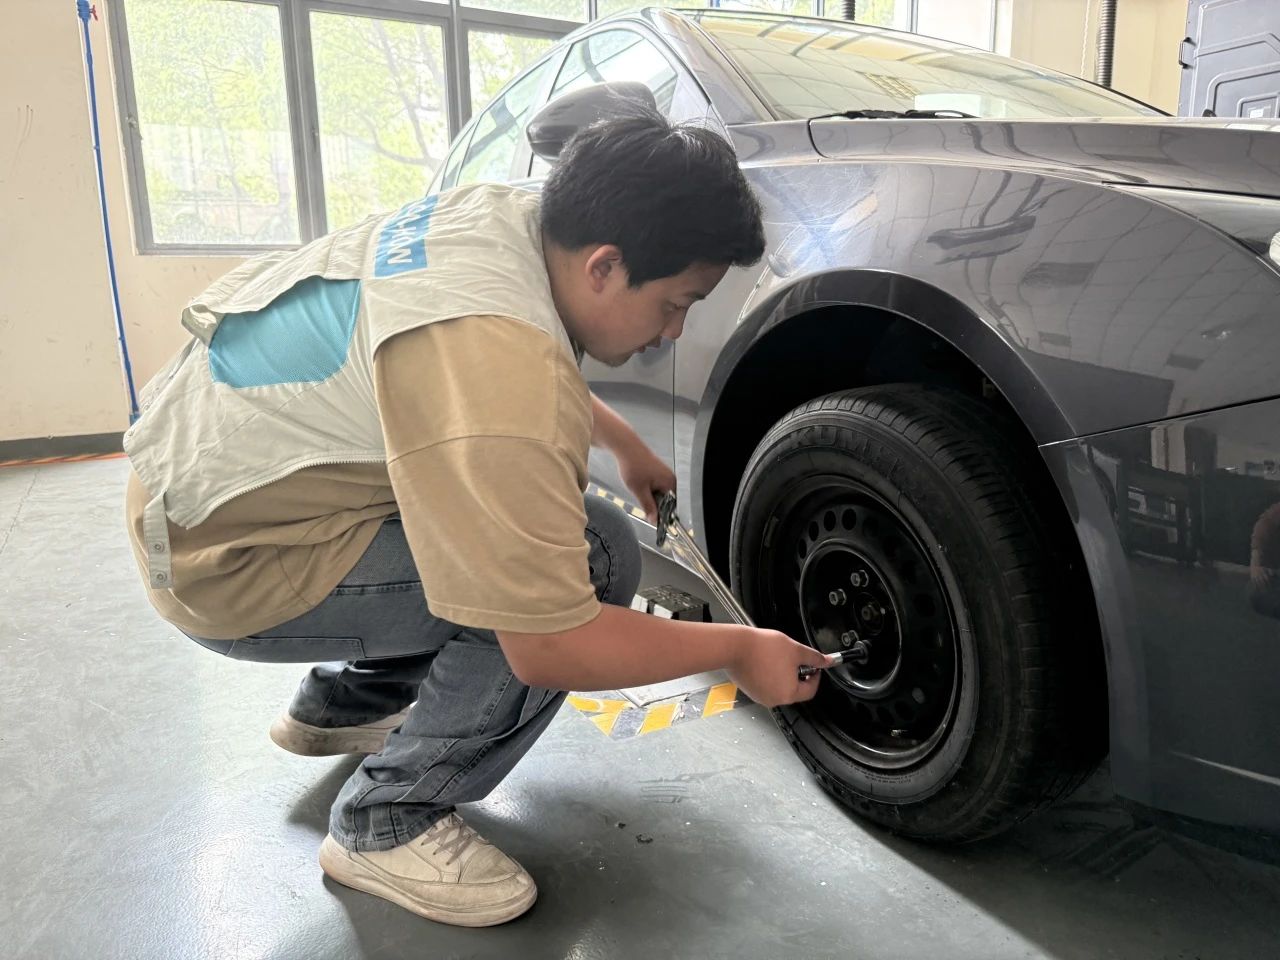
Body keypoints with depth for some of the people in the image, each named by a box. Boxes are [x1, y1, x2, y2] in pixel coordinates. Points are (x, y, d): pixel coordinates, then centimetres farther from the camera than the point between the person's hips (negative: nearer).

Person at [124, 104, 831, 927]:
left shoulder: (510, 214, -5)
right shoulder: (497, 366, -34)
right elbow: (549, 645, -28)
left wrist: (627, 446, 20)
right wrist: (740, 650, -14)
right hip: (226, 555, -9)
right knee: (595, 556, -19)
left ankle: (344, 704, 26)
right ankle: (388, 822, -3)